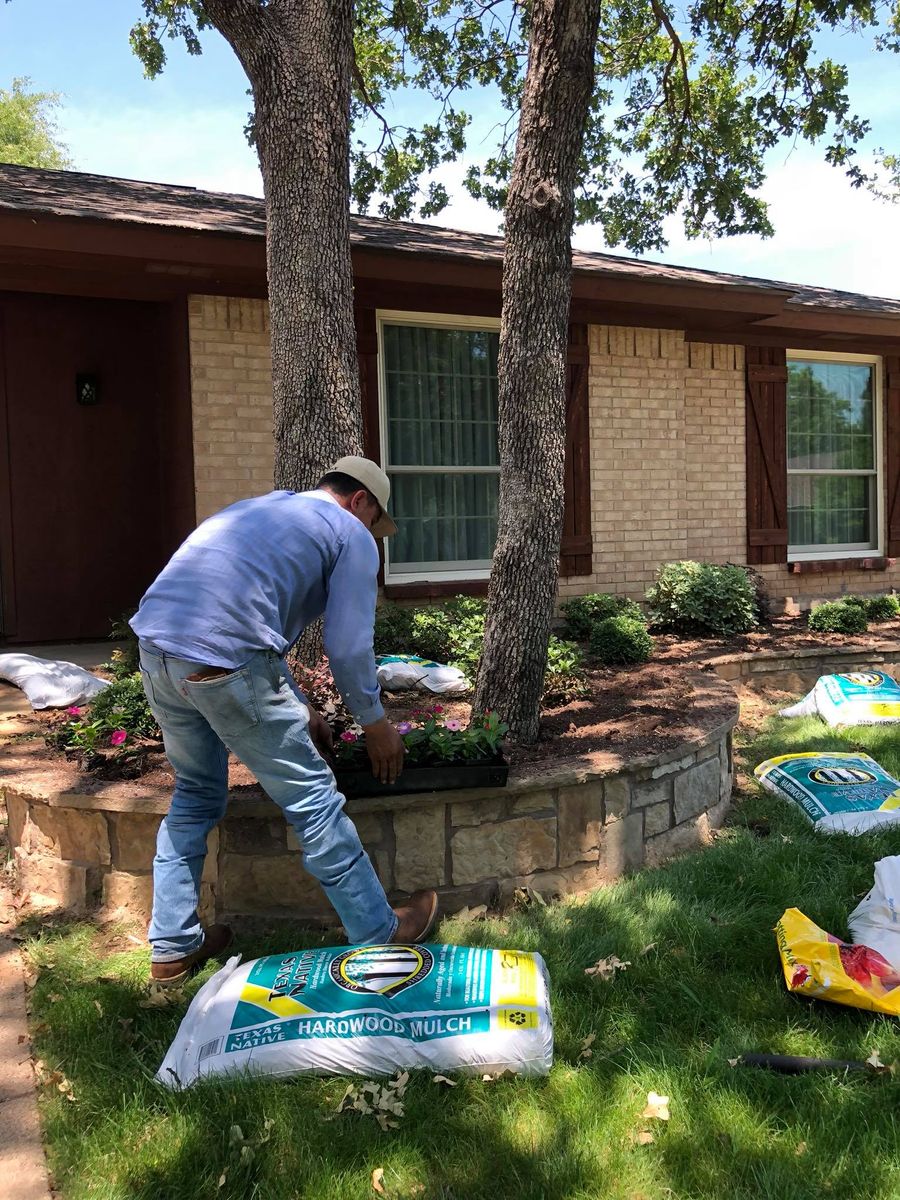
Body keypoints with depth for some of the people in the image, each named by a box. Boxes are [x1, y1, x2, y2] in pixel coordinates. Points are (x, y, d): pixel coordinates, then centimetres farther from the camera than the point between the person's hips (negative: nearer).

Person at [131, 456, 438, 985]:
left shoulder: (260, 509, 31)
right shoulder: (352, 535, 8)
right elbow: (348, 647, 0)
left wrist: (300, 708, 37)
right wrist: (377, 725, 16)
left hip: (154, 645, 8)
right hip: (222, 663, -8)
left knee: (196, 795, 25)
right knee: (312, 799, 5)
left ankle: (173, 946, 32)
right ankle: (380, 933, 19)